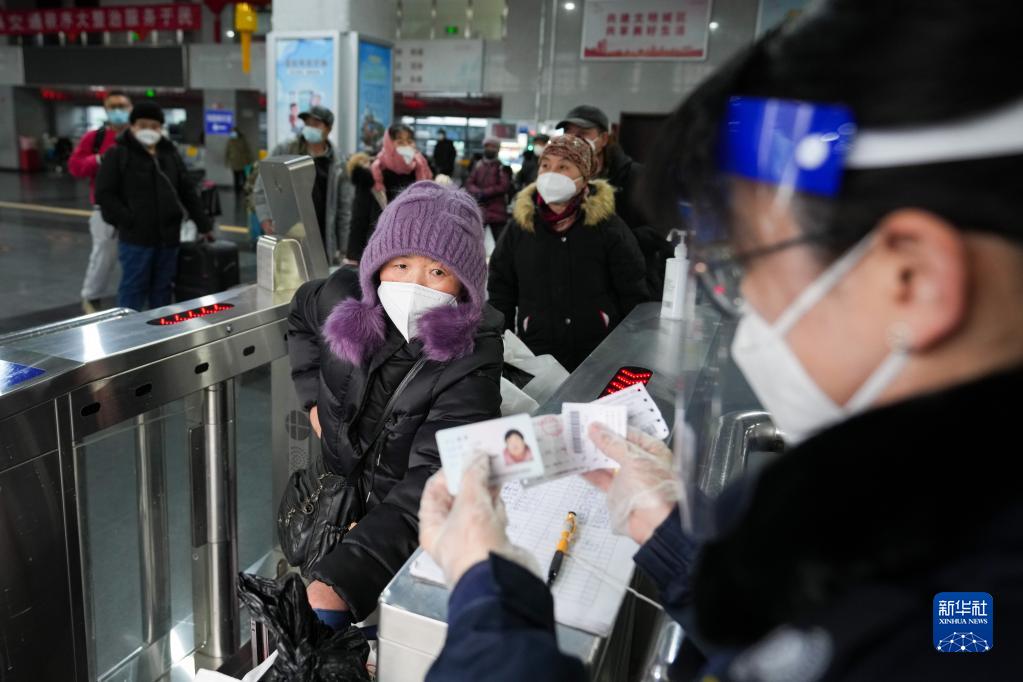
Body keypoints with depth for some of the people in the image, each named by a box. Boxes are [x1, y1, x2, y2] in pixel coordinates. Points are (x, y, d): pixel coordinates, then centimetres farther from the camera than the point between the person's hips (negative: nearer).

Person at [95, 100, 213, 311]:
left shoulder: (171, 154, 13)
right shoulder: (118, 154, -2)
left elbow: (188, 192, 15)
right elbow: (105, 194, -6)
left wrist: (204, 225, 11)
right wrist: (129, 221, -15)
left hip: (168, 236, 5)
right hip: (135, 237, -4)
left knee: (162, 289, 11)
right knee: (133, 290, 0)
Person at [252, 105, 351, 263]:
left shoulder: (336, 162, 6)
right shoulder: (283, 151, 2)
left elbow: (343, 207, 9)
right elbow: (261, 188, 6)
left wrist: (342, 248, 6)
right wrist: (265, 219, -11)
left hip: (322, 242, 2)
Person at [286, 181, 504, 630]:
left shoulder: (471, 363, -24)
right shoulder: (345, 299, -10)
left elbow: (434, 479, -32)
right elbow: (301, 313, 16)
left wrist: (342, 579, -42)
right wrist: (314, 398, 6)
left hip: (412, 517, -5)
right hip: (339, 487, 5)